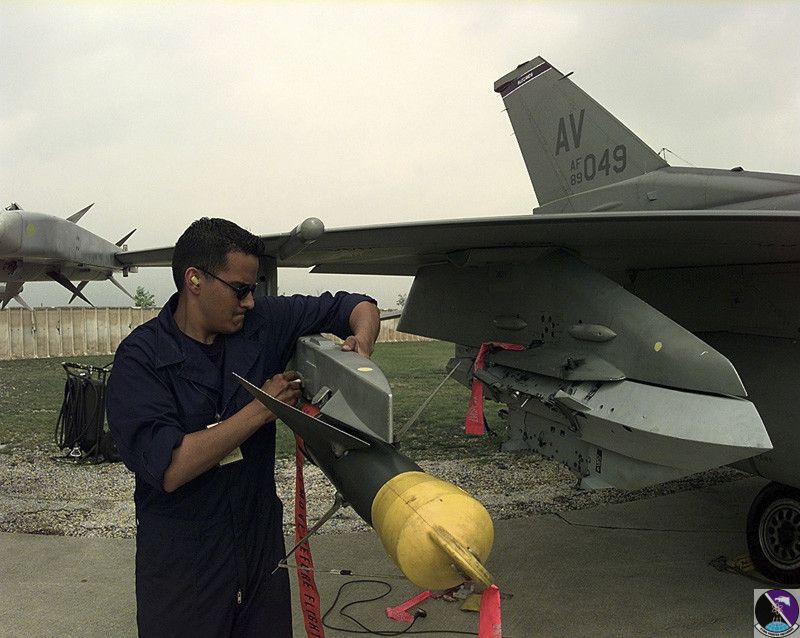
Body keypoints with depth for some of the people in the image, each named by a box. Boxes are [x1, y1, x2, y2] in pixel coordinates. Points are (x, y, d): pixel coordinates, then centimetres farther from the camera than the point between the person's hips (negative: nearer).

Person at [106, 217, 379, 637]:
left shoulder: (263, 322, -4)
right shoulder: (141, 358, -15)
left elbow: (357, 306, 6)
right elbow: (167, 468, -26)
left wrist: (361, 345, -16)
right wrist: (260, 410, -21)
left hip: (262, 546, 4)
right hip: (182, 567, -4)